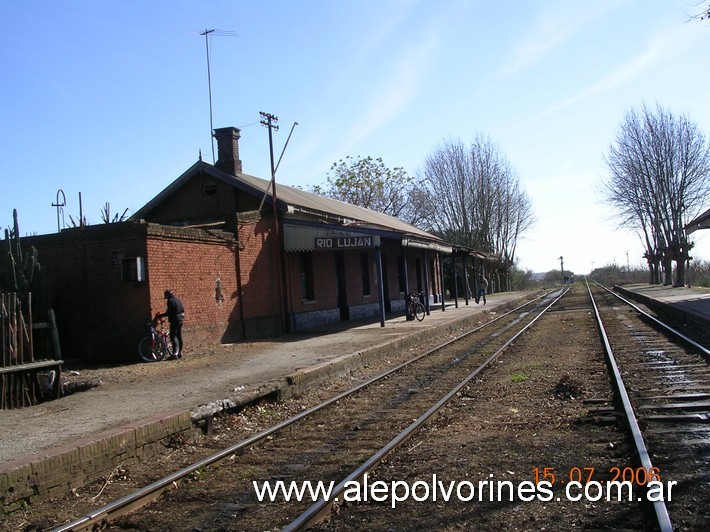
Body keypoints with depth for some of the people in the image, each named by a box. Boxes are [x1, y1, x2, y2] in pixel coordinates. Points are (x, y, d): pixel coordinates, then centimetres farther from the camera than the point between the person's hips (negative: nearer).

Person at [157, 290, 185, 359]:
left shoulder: (170, 301, -12)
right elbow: (183, 310, 18)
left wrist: (159, 316, -11)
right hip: (181, 320, 9)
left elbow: (168, 313, -17)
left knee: (173, 337, -9)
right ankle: (180, 353, 15)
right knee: (179, 336, 12)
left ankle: (175, 354, -15)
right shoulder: (178, 300, 15)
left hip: (174, 320, -9)